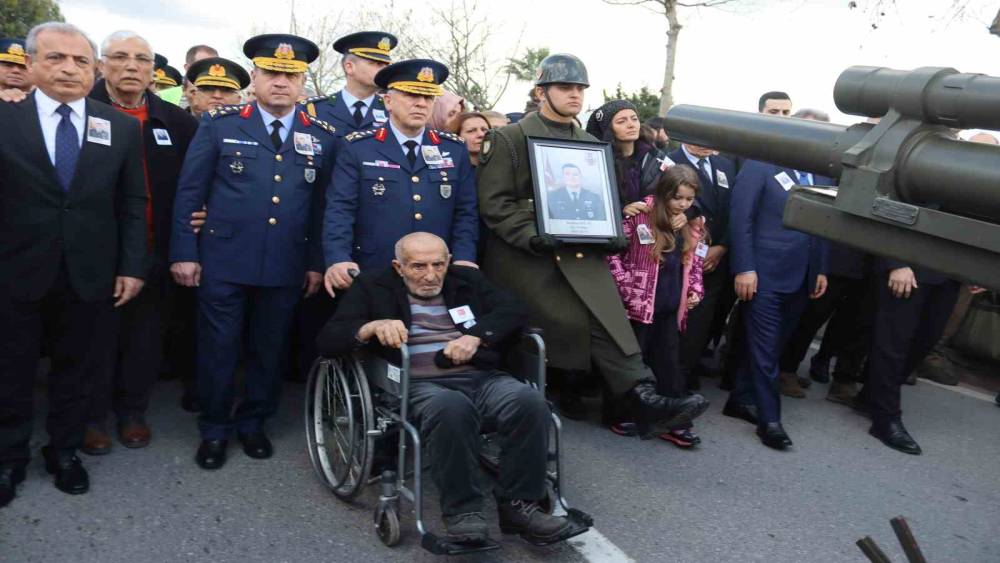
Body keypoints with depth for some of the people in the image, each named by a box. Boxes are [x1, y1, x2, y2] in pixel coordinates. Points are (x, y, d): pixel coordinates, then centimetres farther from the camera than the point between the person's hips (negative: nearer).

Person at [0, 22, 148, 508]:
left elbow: (133, 203, 3)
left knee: (72, 368, 15)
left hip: (87, 275, 1)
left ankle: (65, 451, 32)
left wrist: (132, 266, -3)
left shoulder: (122, 127, 2)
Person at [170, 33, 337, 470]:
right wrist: (184, 252, -3)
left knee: (269, 350, 13)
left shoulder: (322, 136, 6)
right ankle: (214, 429, 25)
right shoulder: (220, 123, 0)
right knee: (218, 348, 7)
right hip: (223, 262, -2)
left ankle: (252, 423, 32)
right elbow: (189, 192, 1)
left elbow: (323, 204, 7)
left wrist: (316, 261, 4)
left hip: (286, 268, 2)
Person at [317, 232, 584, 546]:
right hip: (419, 385, -3)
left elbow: (513, 311, 9)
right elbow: (327, 341, 4)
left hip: (481, 377, 4)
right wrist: (373, 327, -15)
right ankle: (462, 511, -24)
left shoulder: (466, 279, 21)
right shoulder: (373, 286, 12)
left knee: (530, 401, -28)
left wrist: (475, 336, -10)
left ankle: (517, 504, -15)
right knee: (452, 408, -38)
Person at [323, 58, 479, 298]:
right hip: (372, 278, -2)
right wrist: (338, 259, -22)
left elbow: (466, 212, 5)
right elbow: (340, 210, -7)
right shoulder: (357, 148, -1)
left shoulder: (455, 149, 8)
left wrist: (463, 258, -9)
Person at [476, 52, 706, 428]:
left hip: (582, 251, 4)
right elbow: (493, 202, -6)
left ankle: (642, 397, -14)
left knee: (607, 314, -14)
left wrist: (612, 233, 2)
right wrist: (531, 235, -20)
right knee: (569, 320, -17)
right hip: (525, 254, -4)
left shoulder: (591, 144, 19)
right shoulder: (508, 139, 2)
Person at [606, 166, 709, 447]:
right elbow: (613, 249, -10)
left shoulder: (694, 225, 7)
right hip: (640, 304, -5)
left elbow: (694, 264, 17)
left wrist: (696, 291, 4)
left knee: (669, 364, 11)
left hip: (672, 308, 5)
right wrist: (624, 284, -16)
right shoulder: (640, 215, -11)